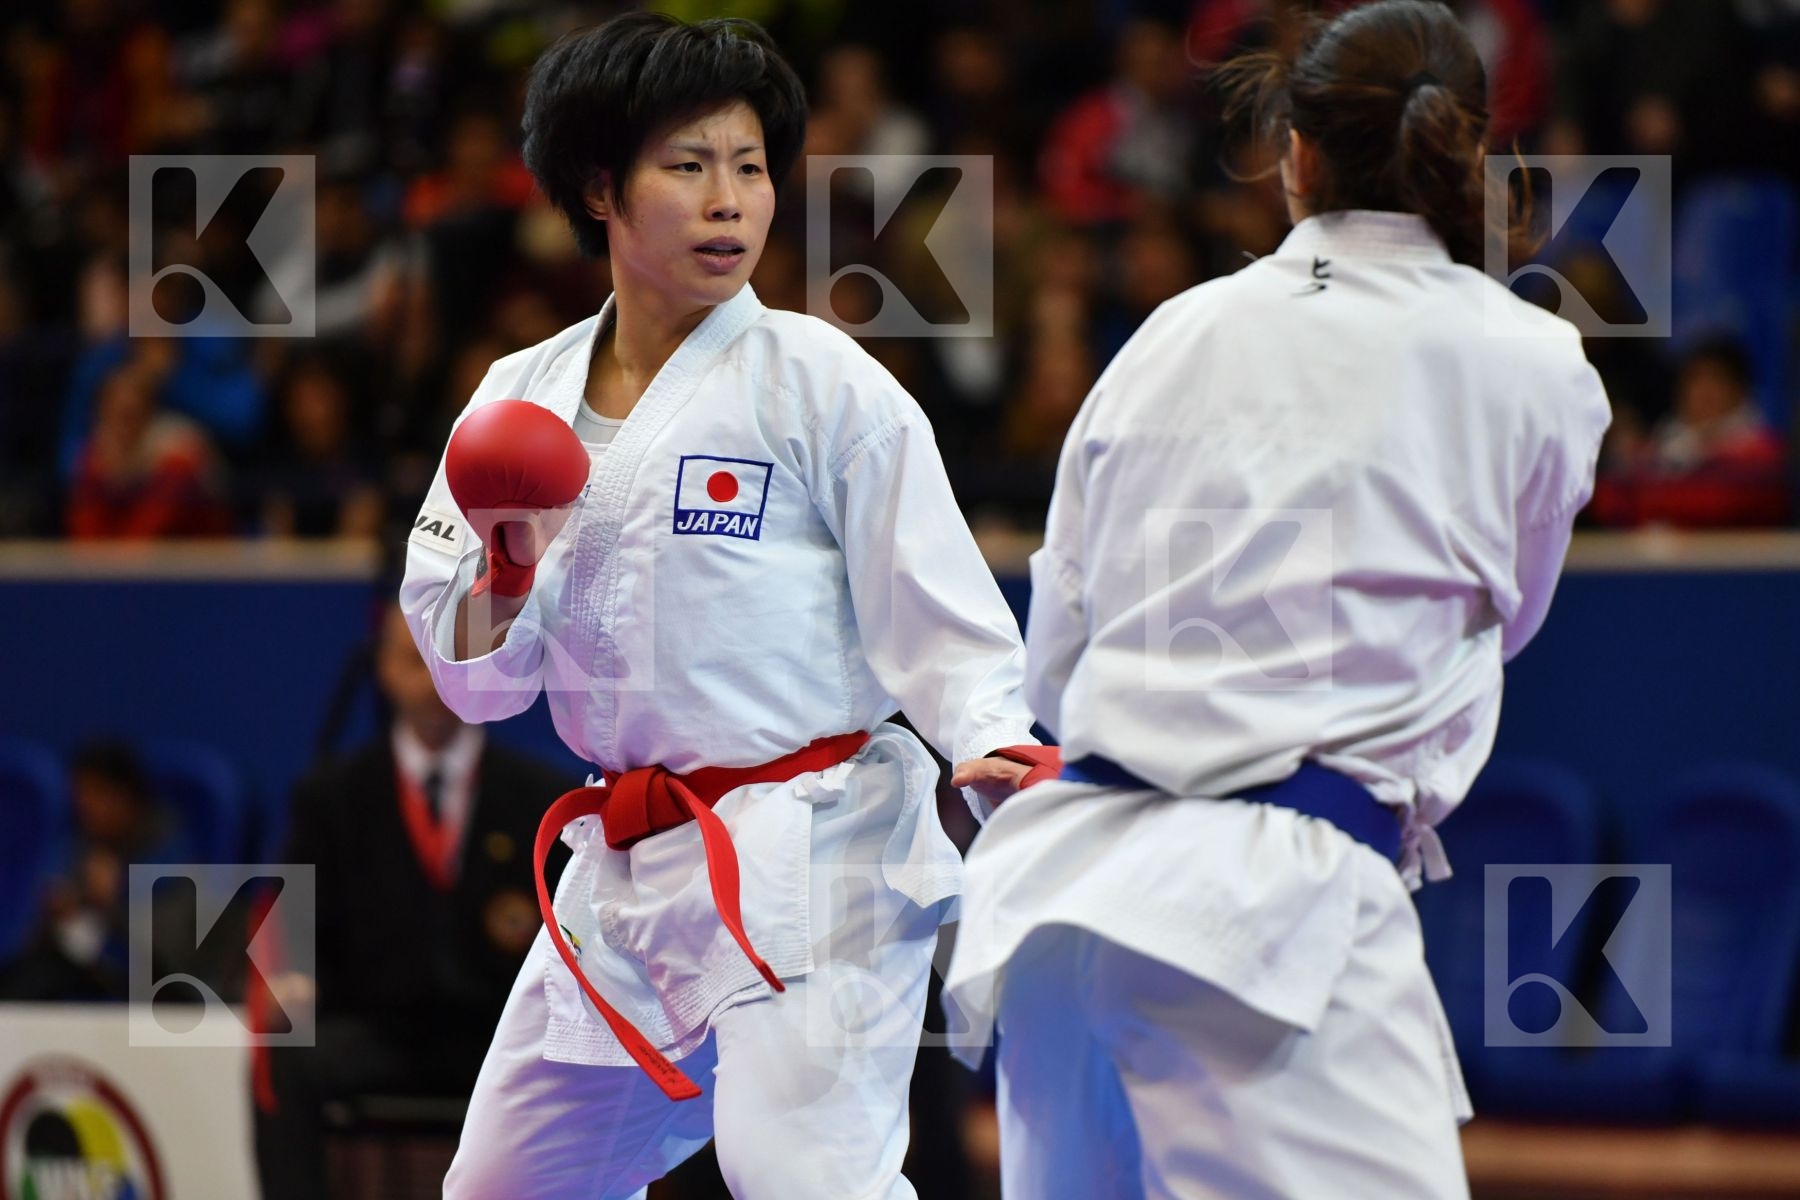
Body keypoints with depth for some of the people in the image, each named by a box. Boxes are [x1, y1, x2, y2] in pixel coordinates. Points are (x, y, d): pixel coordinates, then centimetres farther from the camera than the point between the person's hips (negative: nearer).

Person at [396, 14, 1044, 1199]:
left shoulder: (817, 380, -6)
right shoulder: (526, 400, 8)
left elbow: (934, 611, -7)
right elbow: (477, 678, 11)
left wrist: (990, 746, -24)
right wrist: (506, 575, -9)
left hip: (811, 858, -6)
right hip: (634, 874, 6)